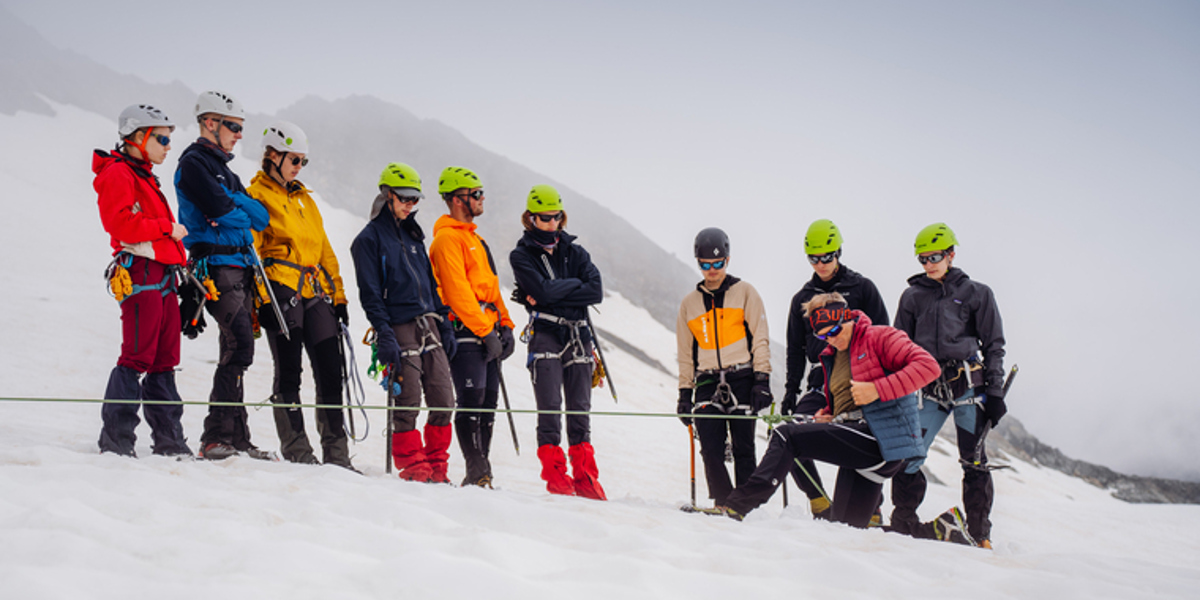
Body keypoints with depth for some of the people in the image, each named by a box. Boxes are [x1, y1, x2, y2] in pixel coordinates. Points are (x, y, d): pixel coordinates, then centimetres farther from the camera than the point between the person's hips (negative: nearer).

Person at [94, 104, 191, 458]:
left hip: (163, 276, 10)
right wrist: (166, 228, -13)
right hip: (140, 273, -10)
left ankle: (169, 440, 12)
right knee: (138, 357, -12)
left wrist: (179, 262, 17)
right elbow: (120, 222, -18)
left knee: (164, 360, 9)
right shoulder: (117, 174, -4)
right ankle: (116, 438, -8)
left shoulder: (144, 177, 26)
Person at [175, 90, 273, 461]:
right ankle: (216, 437, -17)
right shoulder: (194, 163, -3)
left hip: (240, 269, 9)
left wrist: (233, 201, -5)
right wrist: (243, 211, 2)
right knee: (240, 347, -18)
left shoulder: (224, 171, 24)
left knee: (238, 350, 7)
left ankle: (235, 437, 11)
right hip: (218, 266, -9)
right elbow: (218, 208, -18)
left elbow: (261, 218, 13)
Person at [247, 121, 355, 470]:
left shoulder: (304, 198, 23)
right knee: (289, 372, -4)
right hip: (281, 292, -6)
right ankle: (296, 451, 0)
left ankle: (336, 455, 4)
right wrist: (262, 301, -16)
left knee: (331, 372, 1)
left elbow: (325, 250, 24)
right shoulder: (257, 196, 1)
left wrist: (338, 296, 17)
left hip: (316, 293, 7)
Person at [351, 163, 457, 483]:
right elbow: (370, 294, -6)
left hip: (428, 327, 6)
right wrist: (384, 335, -14)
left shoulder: (413, 235, 20)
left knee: (443, 399, 0)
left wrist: (444, 325, 15)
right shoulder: (370, 238, 0)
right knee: (408, 401, -7)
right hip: (400, 328, -6)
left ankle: (437, 466, 11)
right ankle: (411, 465, 6)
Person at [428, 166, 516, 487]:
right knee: (472, 401, -12)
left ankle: (481, 471, 10)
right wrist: (486, 331, -18)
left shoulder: (474, 238, 23)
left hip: (487, 333, 9)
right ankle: (477, 472, -12)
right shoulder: (447, 238, -7)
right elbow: (458, 292, -16)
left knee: (488, 402, 7)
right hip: (465, 332, -9)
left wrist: (504, 326, 17)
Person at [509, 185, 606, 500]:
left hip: (578, 335, 3)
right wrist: (574, 284, 1)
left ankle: (585, 477, 7)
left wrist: (549, 296, -8)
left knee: (580, 407, 3)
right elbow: (544, 289, -13)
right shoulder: (521, 255, 4)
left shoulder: (575, 252, 14)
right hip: (545, 334, -3)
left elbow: (596, 291, -2)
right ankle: (555, 474, -5)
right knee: (550, 406, -9)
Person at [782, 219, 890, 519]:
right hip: (820, 385, 4)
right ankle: (821, 505, 0)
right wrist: (791, 390, 11)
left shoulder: (862, 288, 4)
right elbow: (796, 350, 19)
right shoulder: (802, 299, 15)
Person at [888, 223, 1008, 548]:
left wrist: (995, 392, -1)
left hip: (970, 384, -2)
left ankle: (980, 533, 6)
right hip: (932, 389, 2)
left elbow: (994, 345, 7)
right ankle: (905, 522, 4)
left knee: (973, 460, -3)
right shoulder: (913, 297, 15)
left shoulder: (976, 294, 8)